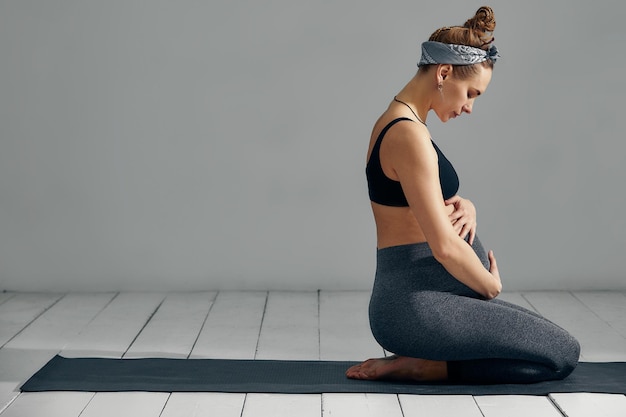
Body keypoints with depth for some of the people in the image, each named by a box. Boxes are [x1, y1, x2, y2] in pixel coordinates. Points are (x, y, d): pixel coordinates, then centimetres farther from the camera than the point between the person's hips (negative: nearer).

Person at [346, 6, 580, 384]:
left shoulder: (398, 124, 12)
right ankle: (420, 367, -4)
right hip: (418, 305, -10)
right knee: (563, 354, -4)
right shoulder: (409, 134, -20)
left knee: (555, 346, 19)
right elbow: (444, 246, -23)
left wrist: (464, 207, 0)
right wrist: (491, 285, -5)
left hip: (414, 296, 10)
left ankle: (419, 361, 11)